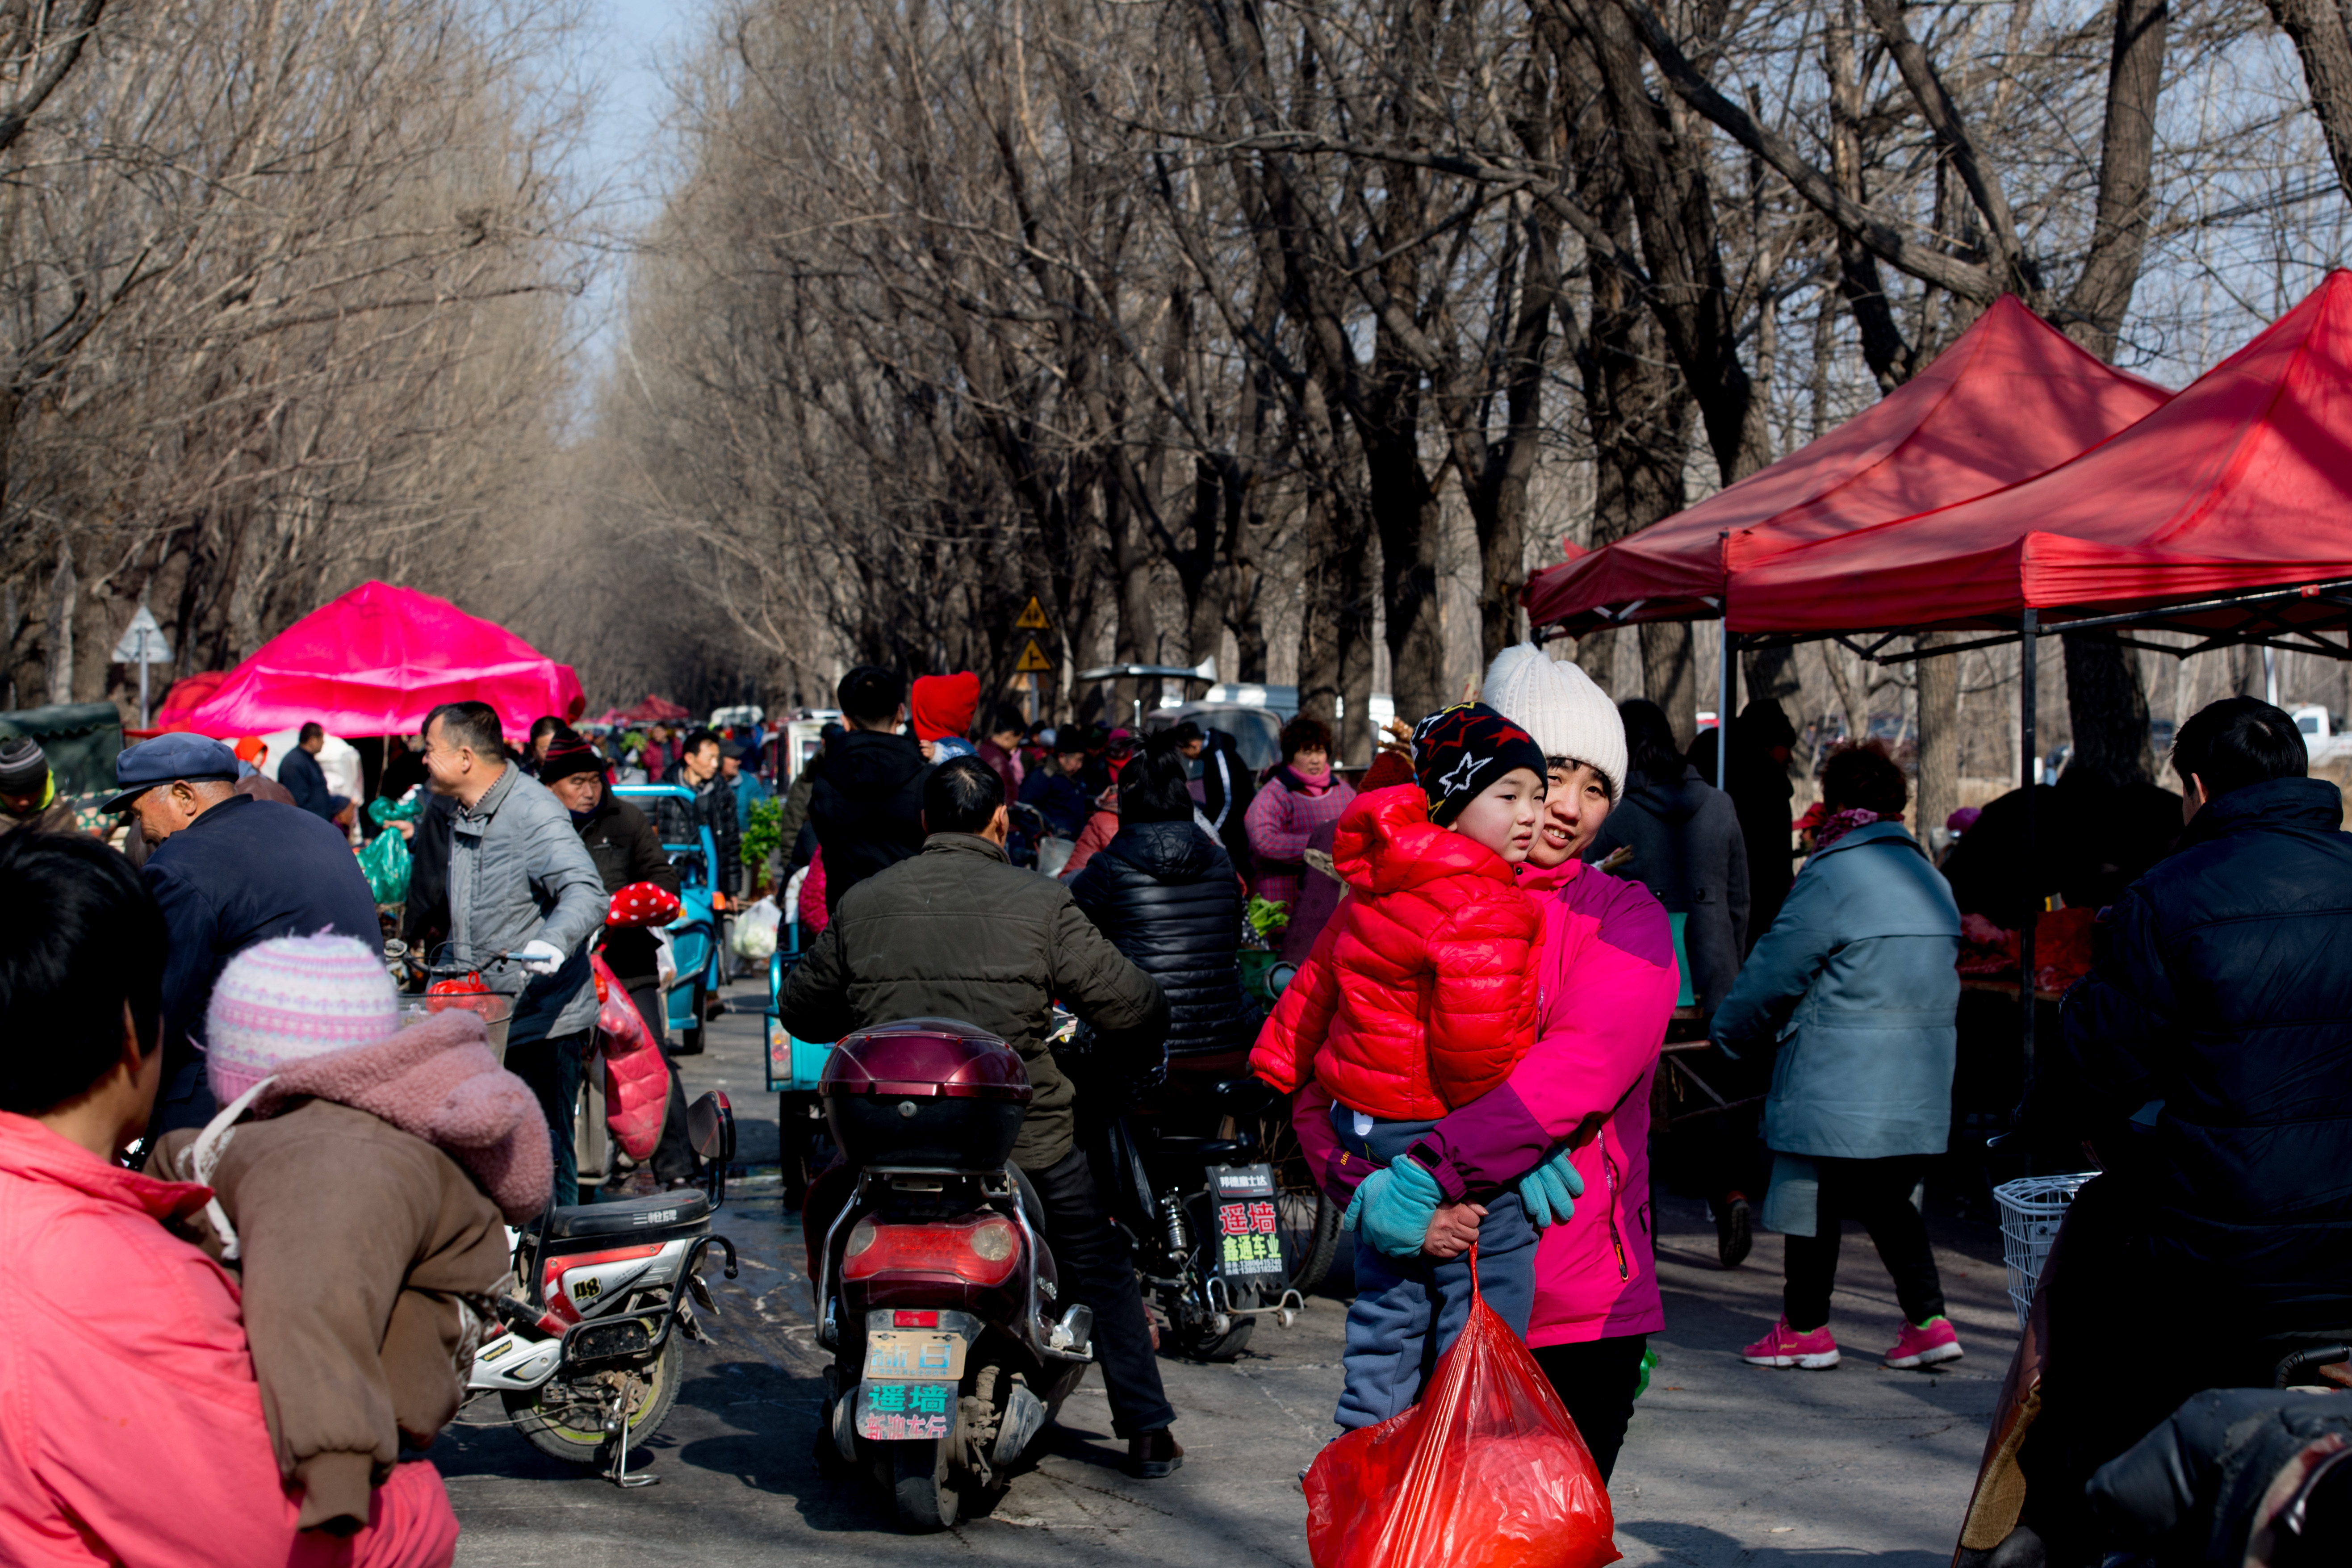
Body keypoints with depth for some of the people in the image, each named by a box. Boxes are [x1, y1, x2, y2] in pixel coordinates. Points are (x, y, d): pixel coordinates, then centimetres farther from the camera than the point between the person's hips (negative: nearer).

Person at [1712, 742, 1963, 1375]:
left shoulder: (1832, 876, -12)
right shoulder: (1929, 878, 12)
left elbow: (1775, 970, -8)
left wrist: (1732, 1031, 9)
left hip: (1837, 1078, -7)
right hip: (1918, 1080, 7)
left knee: (1815, 1195, 4)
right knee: (1887, 1198, 15)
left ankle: (1805, 1328, 13)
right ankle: (1928, 1319, 6)